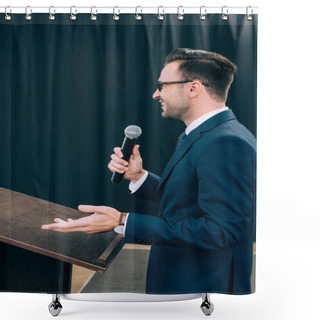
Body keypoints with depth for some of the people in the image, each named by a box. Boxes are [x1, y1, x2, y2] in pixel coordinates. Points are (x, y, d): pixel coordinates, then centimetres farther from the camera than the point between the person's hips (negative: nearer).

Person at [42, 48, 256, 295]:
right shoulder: (203, 136, 9)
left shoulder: (227, 143, -24)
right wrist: (138, 177, -2)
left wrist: (123, 221, -31)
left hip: (203, 285, -9)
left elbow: (221, 230, -30)